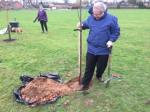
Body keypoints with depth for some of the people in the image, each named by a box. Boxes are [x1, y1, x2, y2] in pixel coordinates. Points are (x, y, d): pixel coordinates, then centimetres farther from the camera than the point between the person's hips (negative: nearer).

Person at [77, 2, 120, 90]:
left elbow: (116, 32, -2)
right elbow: (86, 24, 18)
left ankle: (99, 76, 49)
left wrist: (111, 40, -17)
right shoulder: (91, 17, -1)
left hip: (104, 49, -1)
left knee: (101, 66, 16)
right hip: (91, 48, 2)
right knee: (89, 67, 8)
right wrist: (81, 25, -5)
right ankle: (85, 83, 23)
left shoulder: (111, 19, -10)